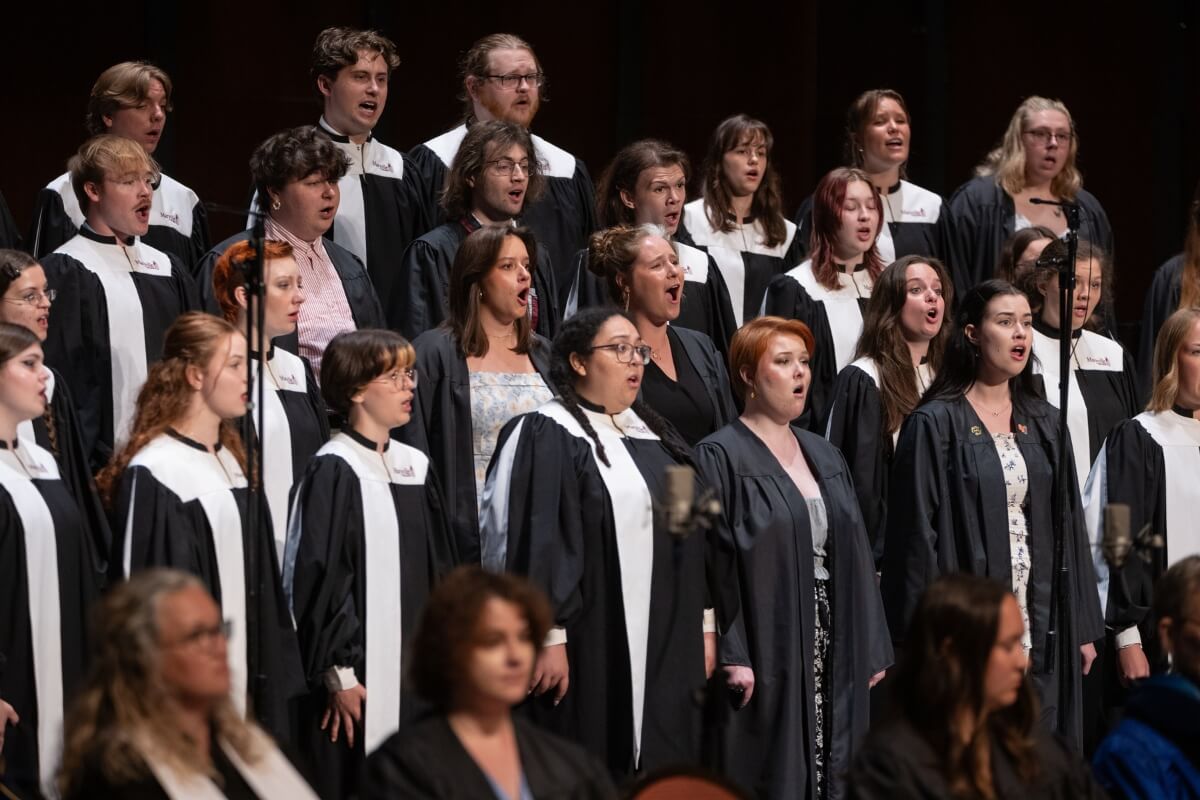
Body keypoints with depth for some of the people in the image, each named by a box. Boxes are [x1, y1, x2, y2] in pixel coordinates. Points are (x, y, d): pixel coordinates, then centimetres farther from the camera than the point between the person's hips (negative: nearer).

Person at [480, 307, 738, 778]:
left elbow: (696, 535, 18)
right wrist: (548, 638, -19)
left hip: (666, 649, 7)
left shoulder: (655, 436, 16)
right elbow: (530, 544, -13)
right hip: (590, 652, -7)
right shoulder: (543, 438, -6)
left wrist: (705, 626, 13)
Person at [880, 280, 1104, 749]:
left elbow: (1068, 525, 15)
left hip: (1041, 634, 5)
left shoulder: (1043, 424, 13)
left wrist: (1083, 627, 11)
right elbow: (917, 531, -7)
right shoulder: (937, 424, -4)